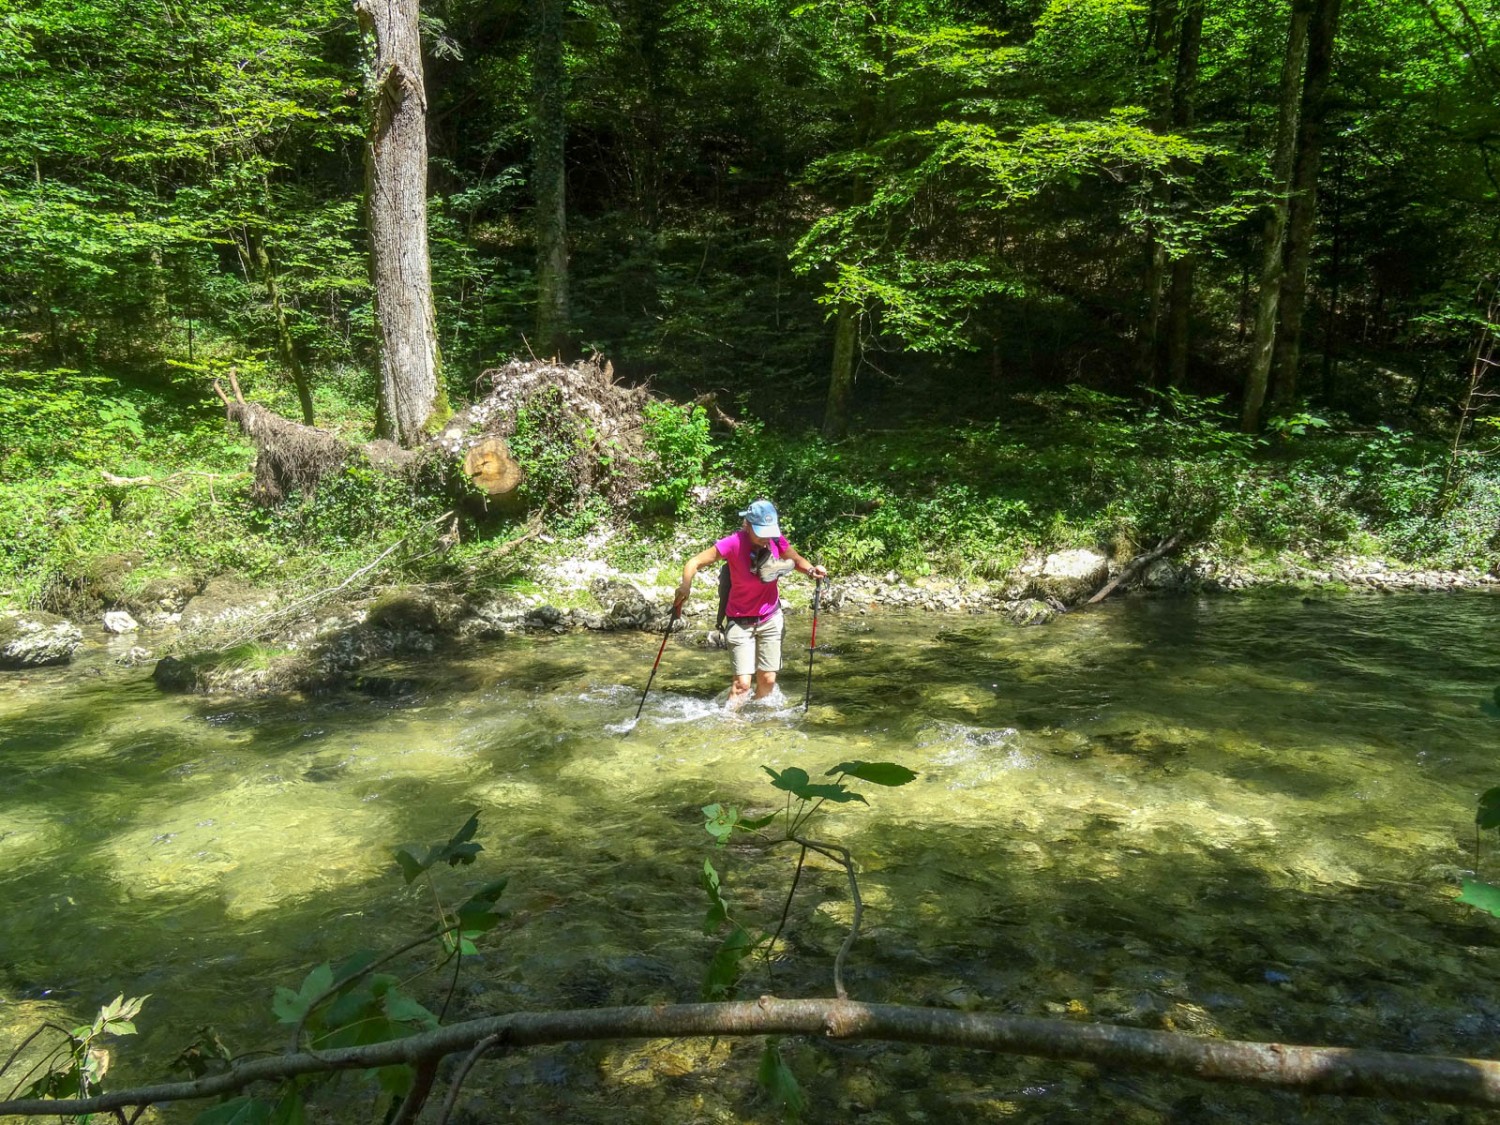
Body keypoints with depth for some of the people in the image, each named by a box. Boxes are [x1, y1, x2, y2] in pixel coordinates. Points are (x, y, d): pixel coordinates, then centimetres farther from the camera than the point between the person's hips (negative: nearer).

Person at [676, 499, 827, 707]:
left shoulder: (777, 540, -10)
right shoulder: (734, 543, -22)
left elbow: (797, 560, 9)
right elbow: (695, 562, -22)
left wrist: (811, 570, -13)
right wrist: (686, 585, -42)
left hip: (770, 619, 4)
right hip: (741, 622, -4)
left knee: (768, 680, 6)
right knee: (743, 682, -11)